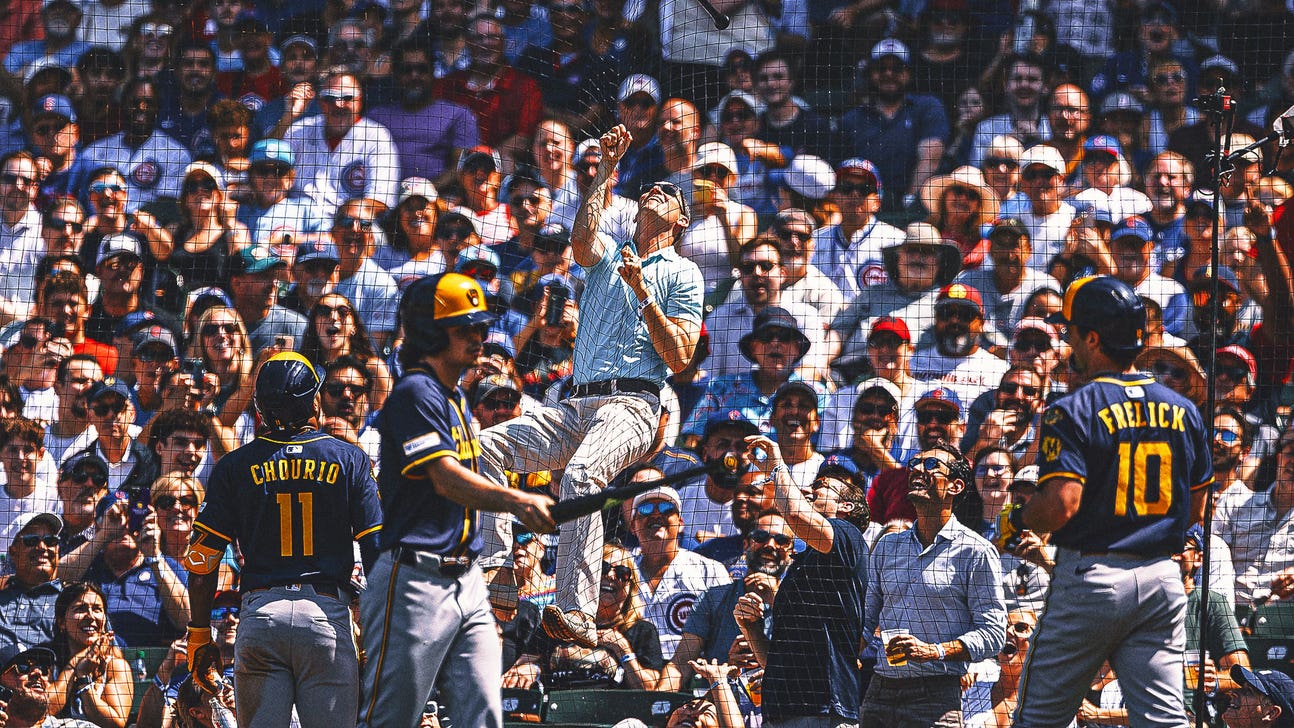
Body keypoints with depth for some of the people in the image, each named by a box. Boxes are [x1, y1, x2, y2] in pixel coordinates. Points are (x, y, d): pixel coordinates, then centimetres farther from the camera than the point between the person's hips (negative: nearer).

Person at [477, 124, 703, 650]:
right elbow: (581, 239, -1)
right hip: (576, 405, 6)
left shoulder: (682, 273, 12)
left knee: (582, 474, -35)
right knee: (489, 445, -17)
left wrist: (642, 292, -6)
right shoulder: (609, 255, 26)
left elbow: (680, 358, 2)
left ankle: (577, 612, -43)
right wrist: (607, 171, 2)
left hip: (631, 405, -6)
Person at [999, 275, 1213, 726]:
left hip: (1090, 578, -5)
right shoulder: (1183, 411, 8)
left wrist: (1014, 521, -2)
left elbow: (1061, 505, -21)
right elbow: (1195, 510, 15)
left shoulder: (1074, 411, -10)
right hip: (1162, 579, 5)